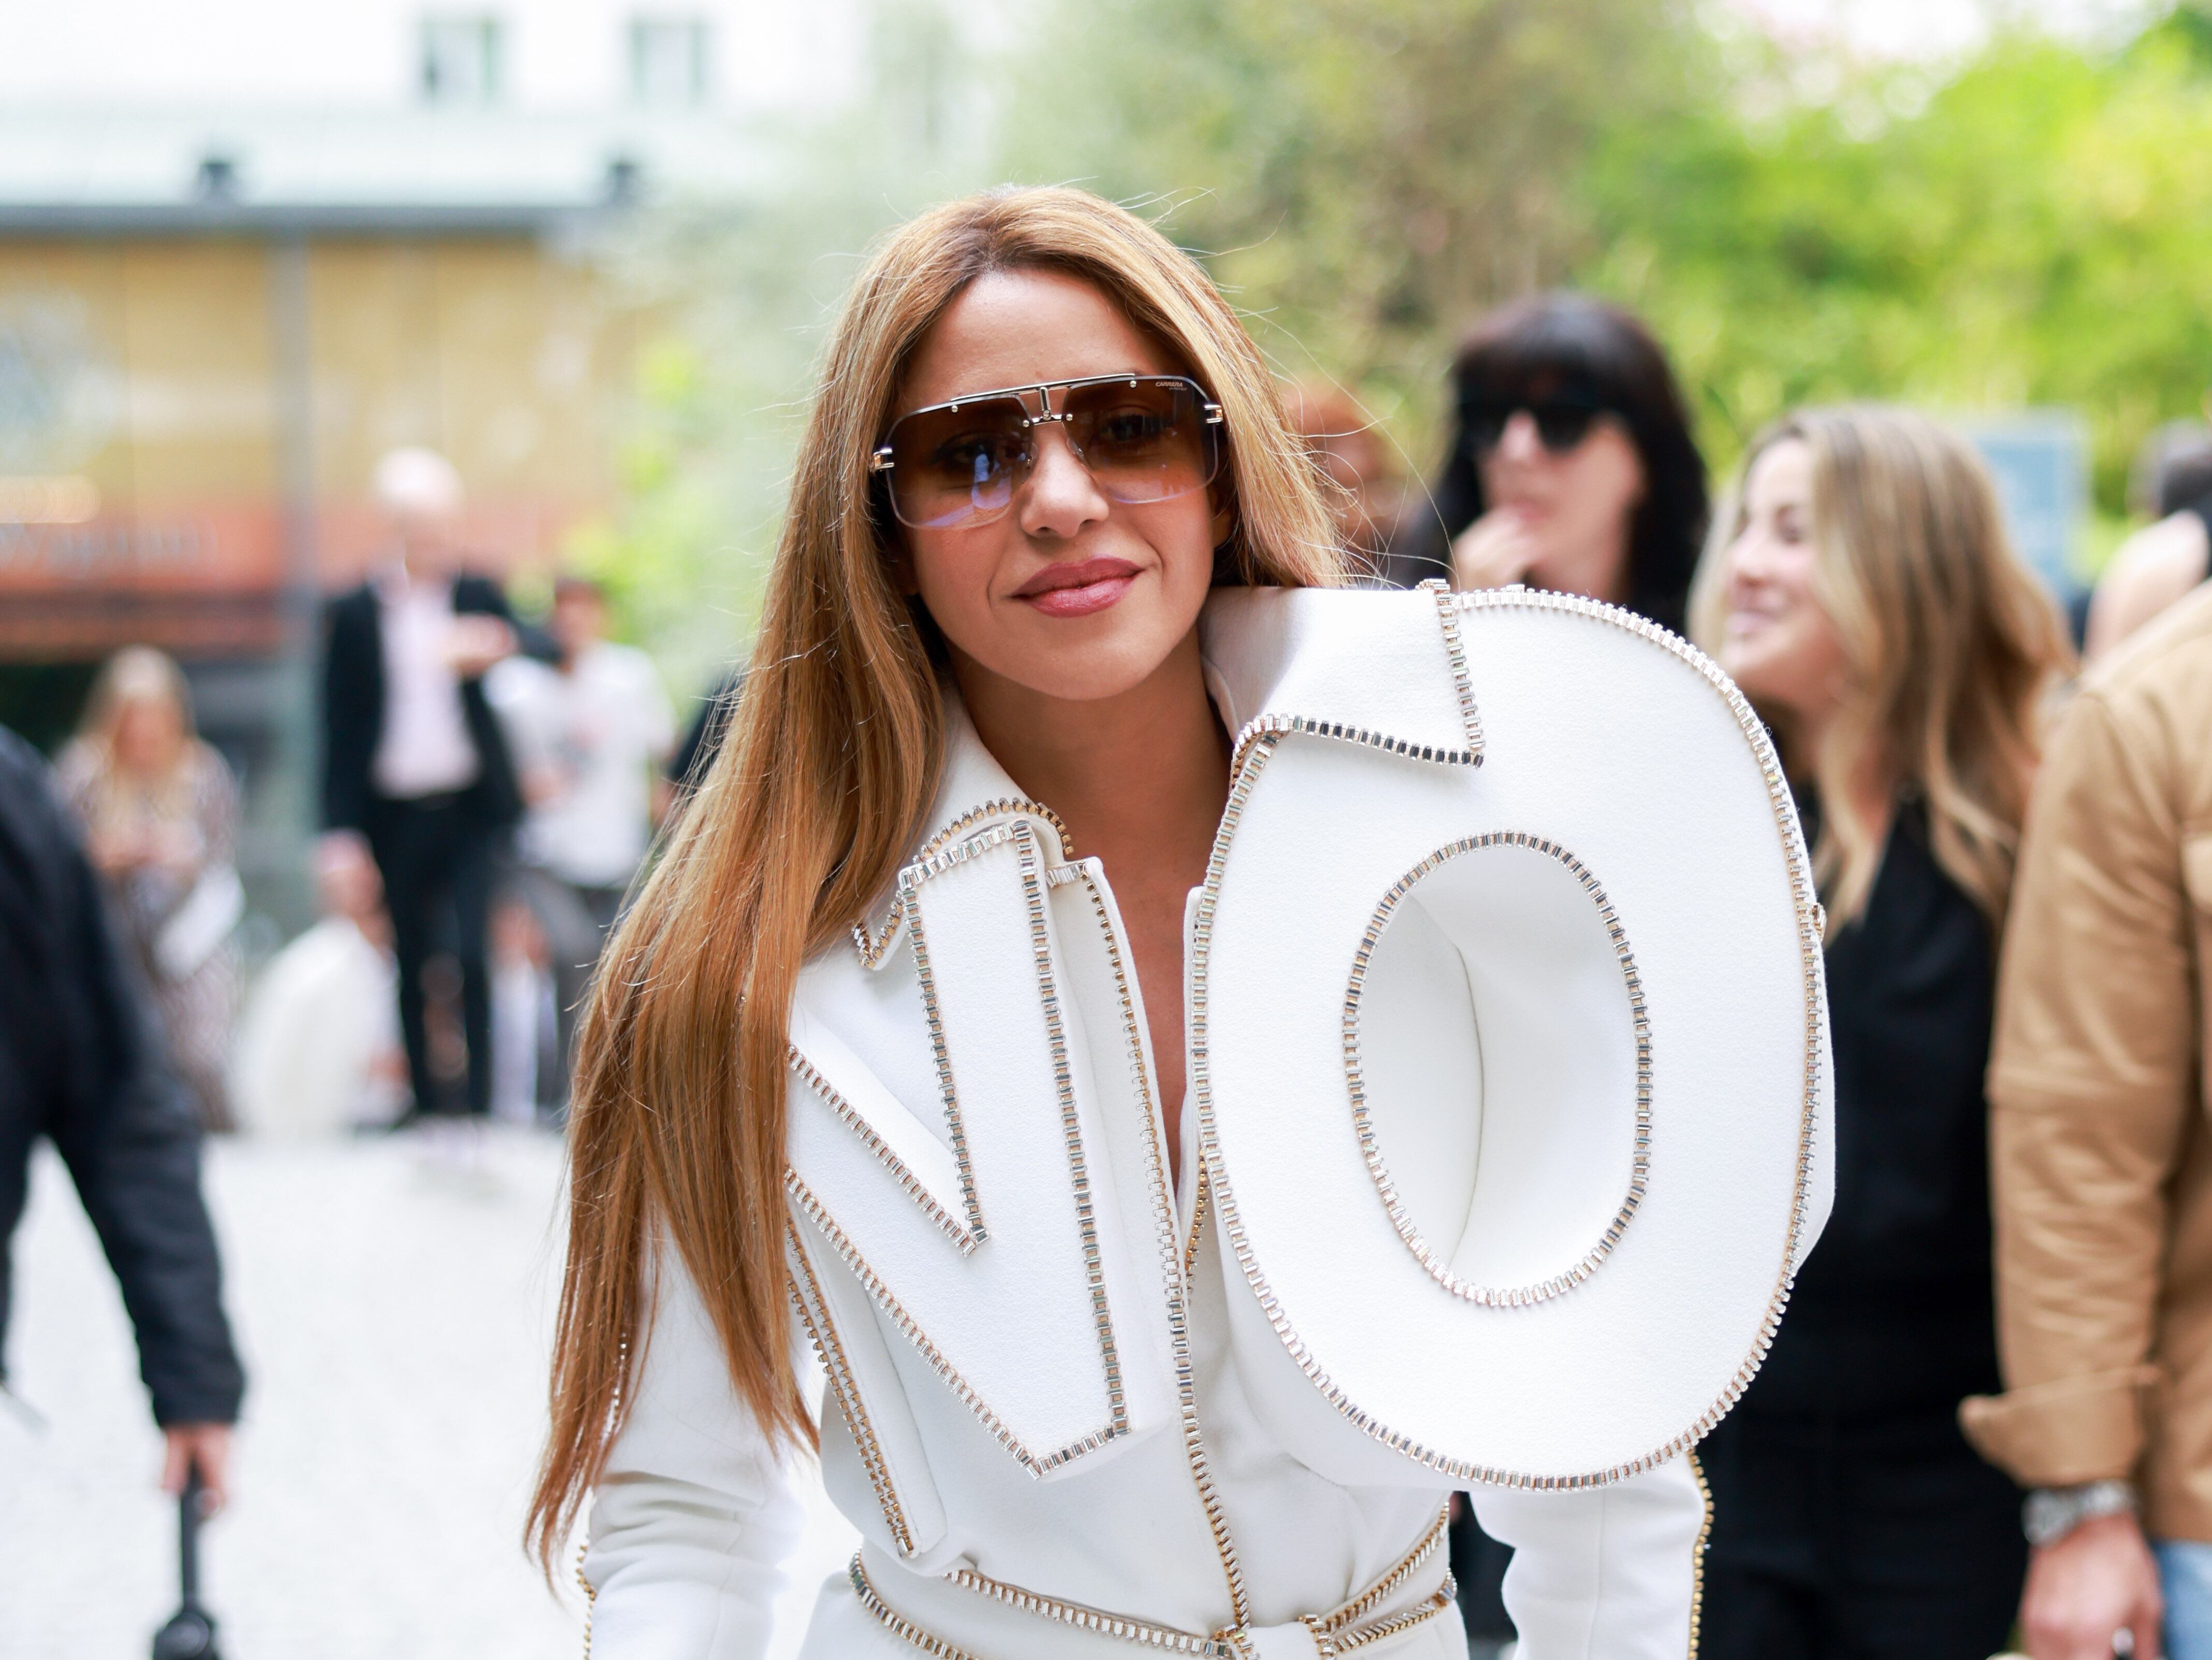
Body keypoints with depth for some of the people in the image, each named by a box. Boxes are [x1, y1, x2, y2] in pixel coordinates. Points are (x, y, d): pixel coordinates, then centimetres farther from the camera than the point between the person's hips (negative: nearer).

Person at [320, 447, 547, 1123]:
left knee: (474, 957, -12)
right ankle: (427, 1107, 15)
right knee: (412, 970, 6)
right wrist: (341, 833, -2)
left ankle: (481, 1106, -6)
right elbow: (340, 729, 4)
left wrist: (496, 646, -28)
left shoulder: (479, 596, 7)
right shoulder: (354, 614, 5)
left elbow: (545, 653, -5)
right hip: (394, 814, 1)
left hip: (471, 810, -1)